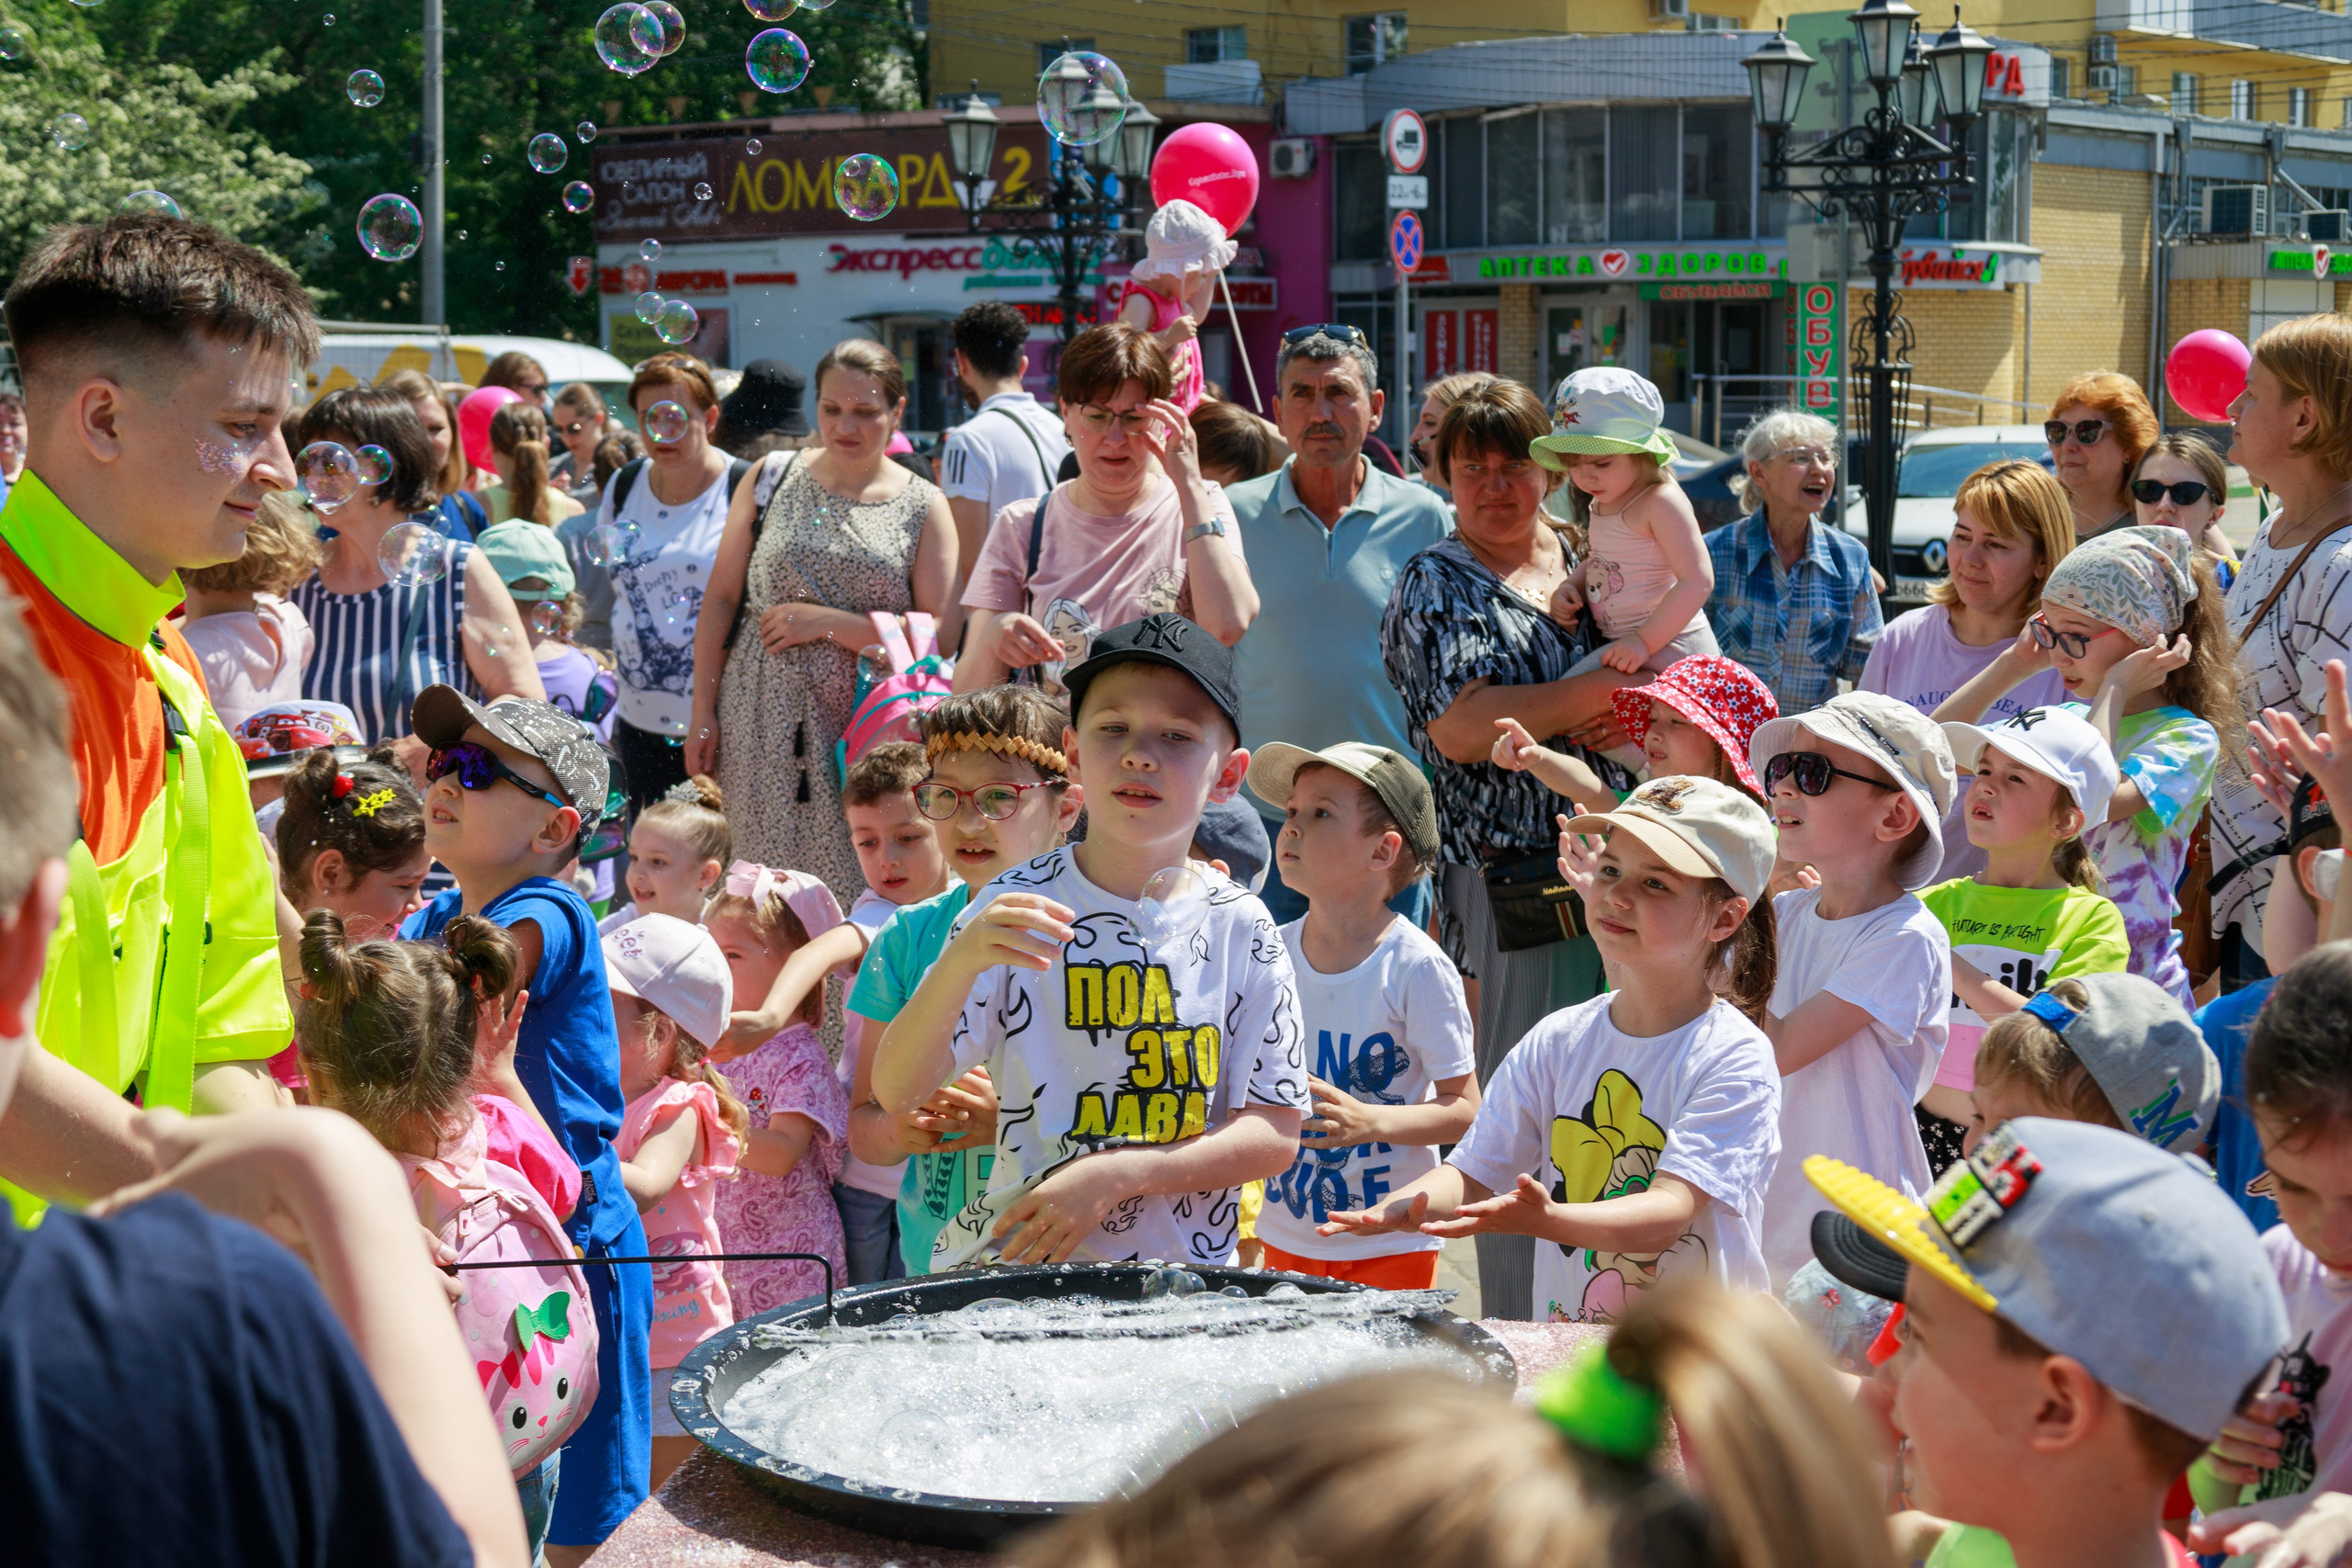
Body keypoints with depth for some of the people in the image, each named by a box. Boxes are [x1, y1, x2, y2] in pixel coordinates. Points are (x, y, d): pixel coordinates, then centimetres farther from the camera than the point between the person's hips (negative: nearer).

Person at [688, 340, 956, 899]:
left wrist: (825, 623, -10)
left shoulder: (923, 507, 3)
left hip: (863, 722, -1)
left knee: (855, 889, -4)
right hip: (762, 717, 1)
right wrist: (702, 715, 3)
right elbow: (721, 598, 8)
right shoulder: (773, 479, 6)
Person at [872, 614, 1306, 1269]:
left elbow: (1275, 1132, 3)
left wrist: (1116, 1176, -10)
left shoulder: (1241, 927, 5)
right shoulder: (1015, 908, 1)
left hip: (1184, 1278, 1)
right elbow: (896, 1091, -7)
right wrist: (961, 961, -24)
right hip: (1012, 1265, -1)